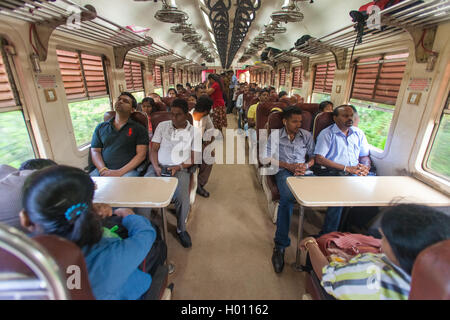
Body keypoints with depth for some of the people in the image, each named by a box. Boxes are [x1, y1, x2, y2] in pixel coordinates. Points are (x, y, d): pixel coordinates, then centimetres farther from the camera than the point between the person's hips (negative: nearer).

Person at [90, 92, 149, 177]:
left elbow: (141, 154, -4)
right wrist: (103, 170, -7)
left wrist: (120, 172, -13)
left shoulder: (139, 128, 5)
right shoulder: (100, 127, 16)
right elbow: (95, 151, 12)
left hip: (128, 170, -3)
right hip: (102, 170, 3)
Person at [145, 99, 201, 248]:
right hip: (158, 167, 2)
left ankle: (181, 229, -1)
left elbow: (194, 158, 5)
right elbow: (154, 149, 11)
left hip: (180, 169, -2)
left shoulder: (193, 131, 8)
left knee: (182, 197, -30)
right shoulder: (162, 126, 14)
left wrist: (179, 167, -12)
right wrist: (156, 166, -7)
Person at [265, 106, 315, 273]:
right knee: (287, 197, -36)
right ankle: (280, 245, -25)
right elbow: (268, 158, 4)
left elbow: (314, 157, 20)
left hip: (304, 172, 3)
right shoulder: (275, 135, 13)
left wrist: (306, 165, -4)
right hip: (284, 172, -3)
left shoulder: (307, 136, 22)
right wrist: (288, 165, -7)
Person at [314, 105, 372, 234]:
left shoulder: (358, 133, 20)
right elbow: (319, 159, -10)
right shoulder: (327, 134, 2)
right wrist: (346, 168, -13)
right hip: (333, 173, -5)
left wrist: (365, 167, -3)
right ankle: (327, 235, -20)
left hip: (356, 174, 6)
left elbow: (365, 156, 22)